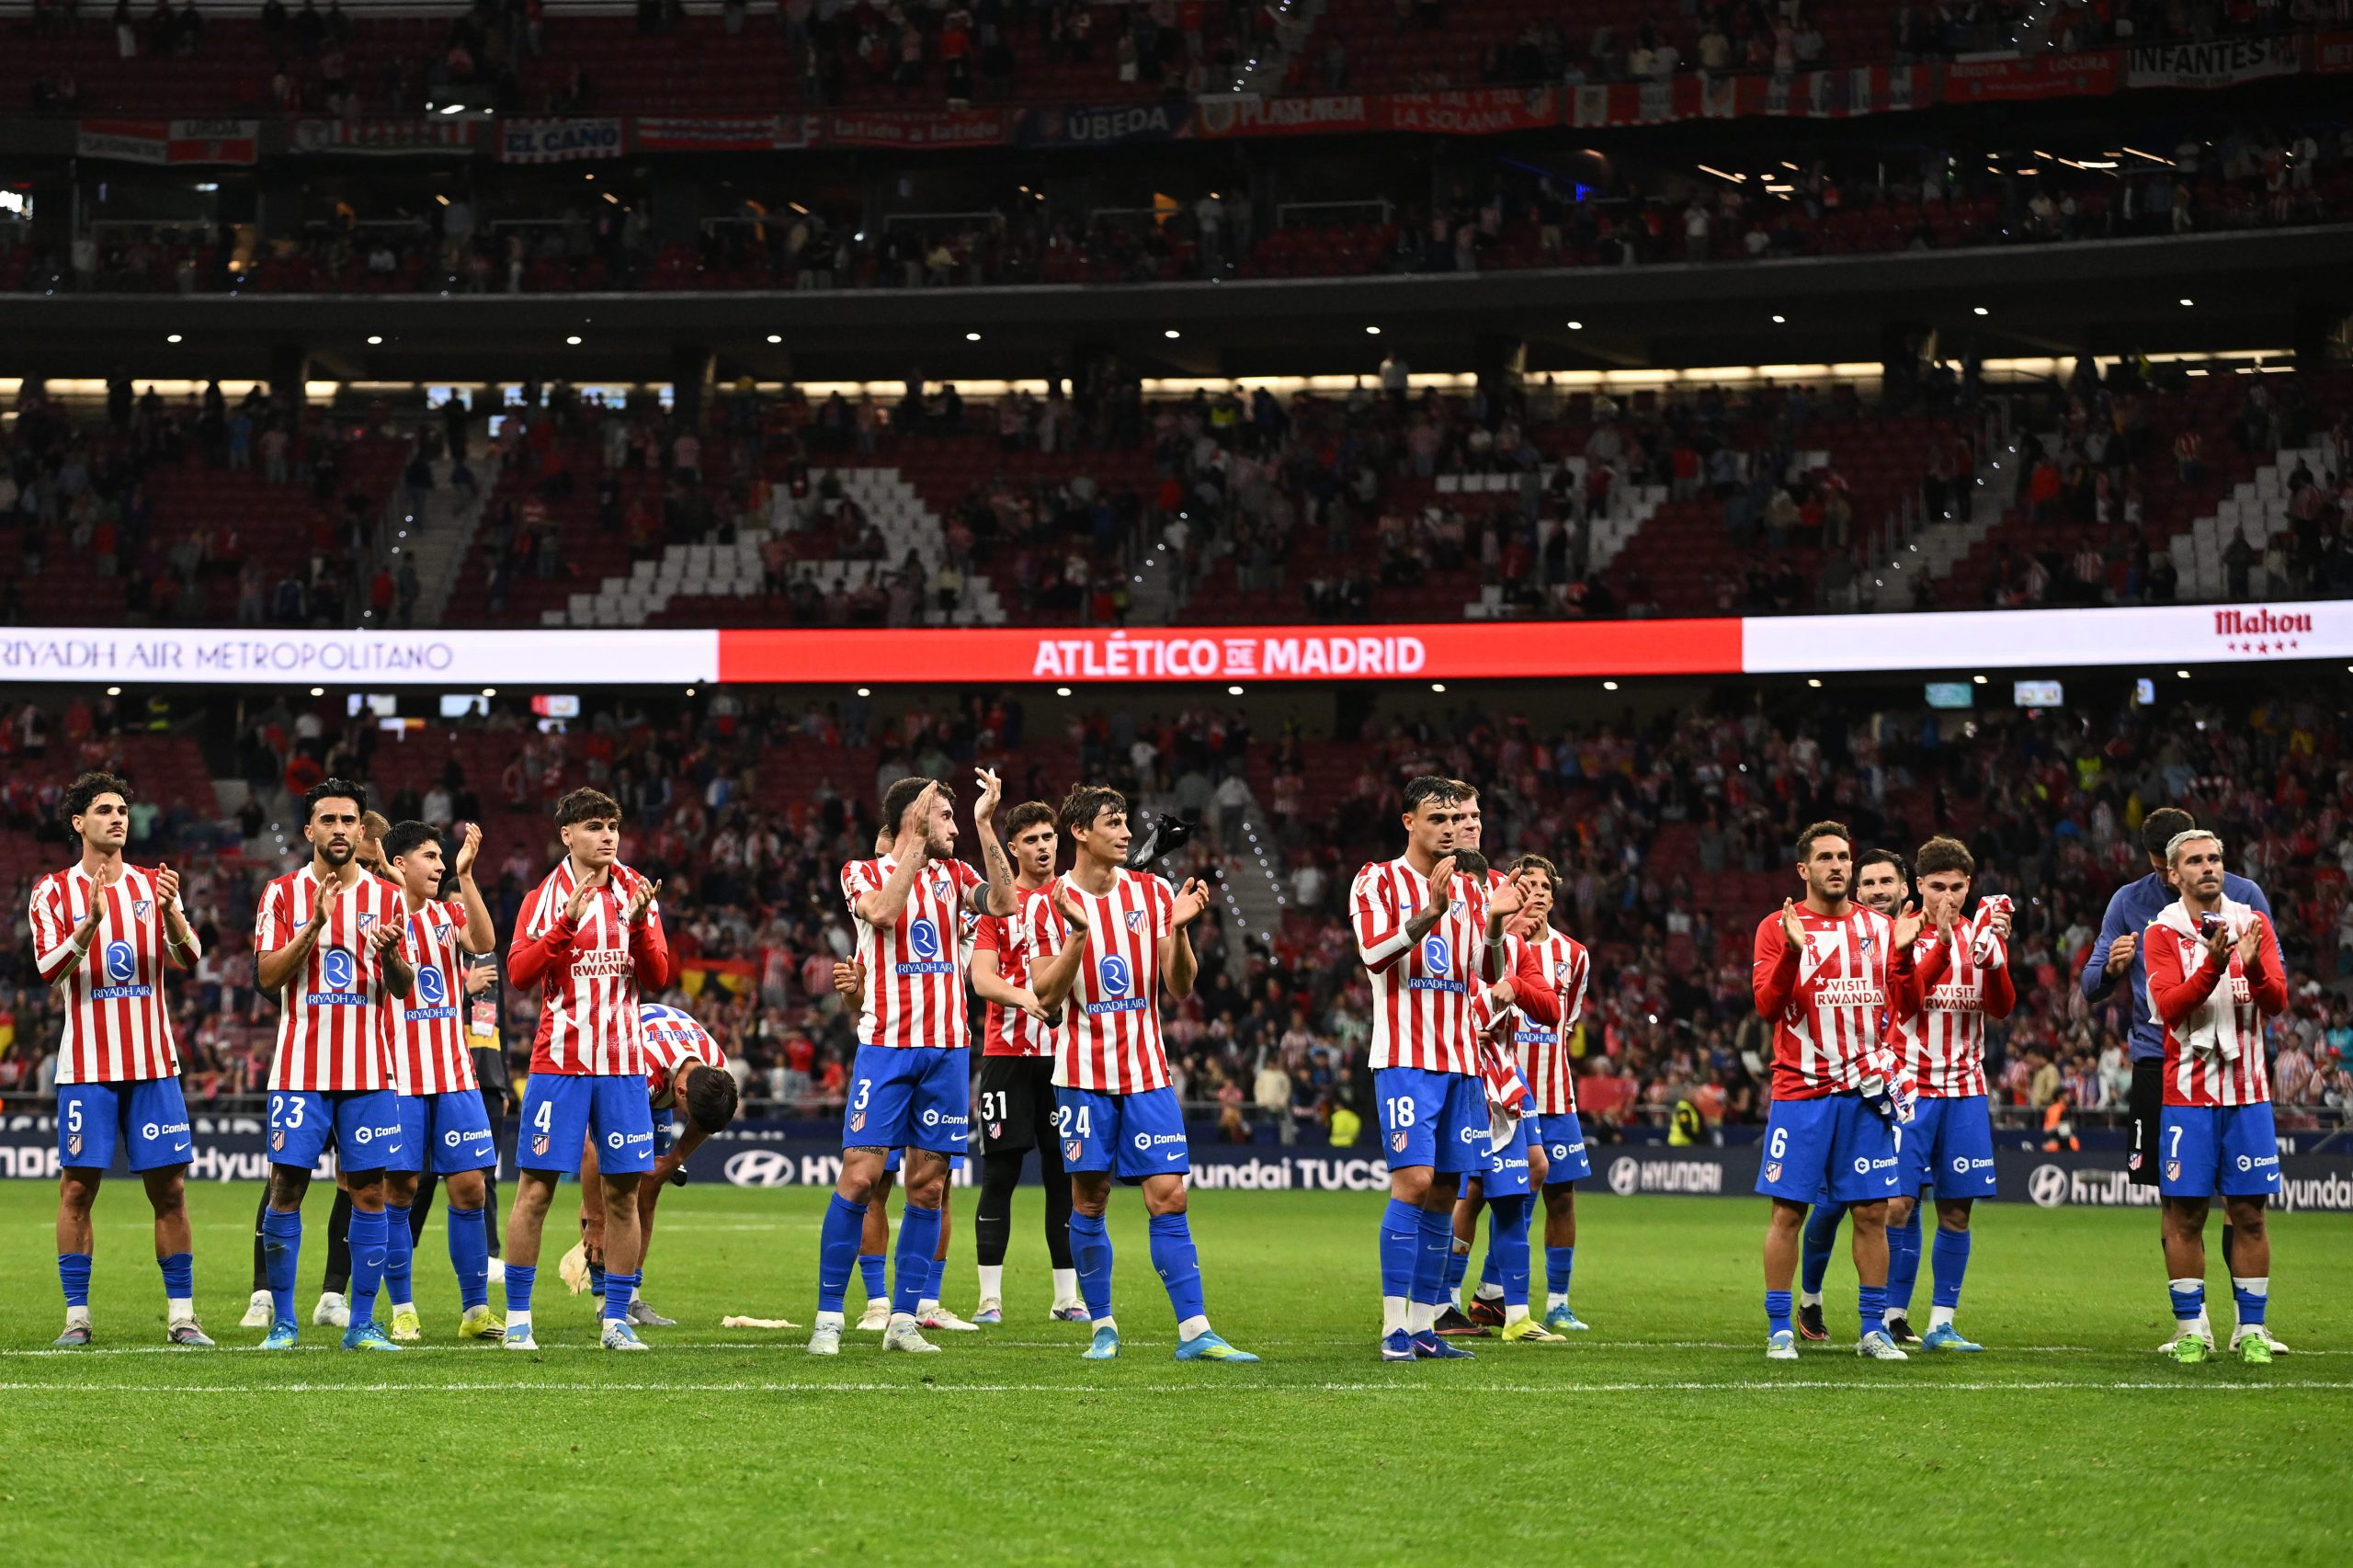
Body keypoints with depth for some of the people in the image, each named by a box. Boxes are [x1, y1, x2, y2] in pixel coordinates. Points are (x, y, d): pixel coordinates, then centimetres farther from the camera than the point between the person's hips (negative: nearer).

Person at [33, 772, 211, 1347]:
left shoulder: (152, 885, 9)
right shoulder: (54, 891, 2)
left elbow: (189, 959, -3)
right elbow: (48, 970, -11)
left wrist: (169, 911, -22)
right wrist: (91, 922, -26)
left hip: (153, 1062, 2)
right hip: (87, 1065, -2)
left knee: (169, 1188, 0)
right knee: (78, 1188, -3)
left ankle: (181, 1315, 5)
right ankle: (76, 1317, 3)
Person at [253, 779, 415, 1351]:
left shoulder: (385, 896, 8)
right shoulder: (283, 893, 4)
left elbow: (403, 988, 5)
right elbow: (266, 977, -5)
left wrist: (390, 953, -18)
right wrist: (314, 925, -18)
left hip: (368, 1072, 1)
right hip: (301, 1068, -1)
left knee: (369, 1191, -1)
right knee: (287, 1188, -3)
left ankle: (362, 1324, 5)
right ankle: (281, 1320, 6)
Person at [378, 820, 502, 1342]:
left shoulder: (450, 912, 11)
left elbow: (484, 943, -9)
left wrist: (465, 876, -16)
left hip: (454, 1074, 4)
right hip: (398, 1077, -4)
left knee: (470, 1188, 1)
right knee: (398, 1190, -2)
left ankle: (476, 1310, 7)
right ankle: (402, 1310, 7)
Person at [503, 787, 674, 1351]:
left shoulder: (637, 893, 7)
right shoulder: (545, 897, 2)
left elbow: (658, 977, 2)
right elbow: (519, 971, -10)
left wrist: (638, 925, -15)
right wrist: (568, 923, -21)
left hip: (622, 1063, 2)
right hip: (559, 1061, -2)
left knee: (622, 1194, 3)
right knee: (535, 1191, -3)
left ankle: (616, 1321, 10)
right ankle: (517, 1318, 5)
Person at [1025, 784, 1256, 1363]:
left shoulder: (1154, 893, 5)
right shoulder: (1048, 904, -2)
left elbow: (1180, 989, 4)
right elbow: (1047, 996, -8)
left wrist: (1179, 928, -13)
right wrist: (1078, 933, -21)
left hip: (1147, 1071, 2)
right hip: (1084, 1072, -2)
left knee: (1168, 1197, -5)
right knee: (1089, 1201, 1)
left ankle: (1194, 1331, -7)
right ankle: (1102, 1326, 13)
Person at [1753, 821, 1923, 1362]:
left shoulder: (1879, 927, 10)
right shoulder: (1779, 927, 1)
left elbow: (1902, 1003, 7)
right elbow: (1768, 1007, -8)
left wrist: (1903, 953, -8)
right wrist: (1793, 949, -21)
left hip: (1865, 1092, 3)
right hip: (1801, 1090, -3)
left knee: (1872, 1212, 3)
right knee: (1788, 1211, -3)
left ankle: (1873, 1329, 12)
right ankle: (1779, 1330, 4)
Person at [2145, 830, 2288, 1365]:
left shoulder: (2254, 924, 6)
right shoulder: (2162, 933, -1)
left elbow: (2277, 1004, -3)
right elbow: (2169, 1008, -14)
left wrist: (2253, 967, -23)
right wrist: (2212, 966, -28)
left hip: (2247, 1090, 2)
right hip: (2186, 1093, -2)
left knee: (2249, 1214, 2)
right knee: (2185, 1214, -1)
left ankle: (2251, 1330, 9)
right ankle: (2192, 1330, 8)